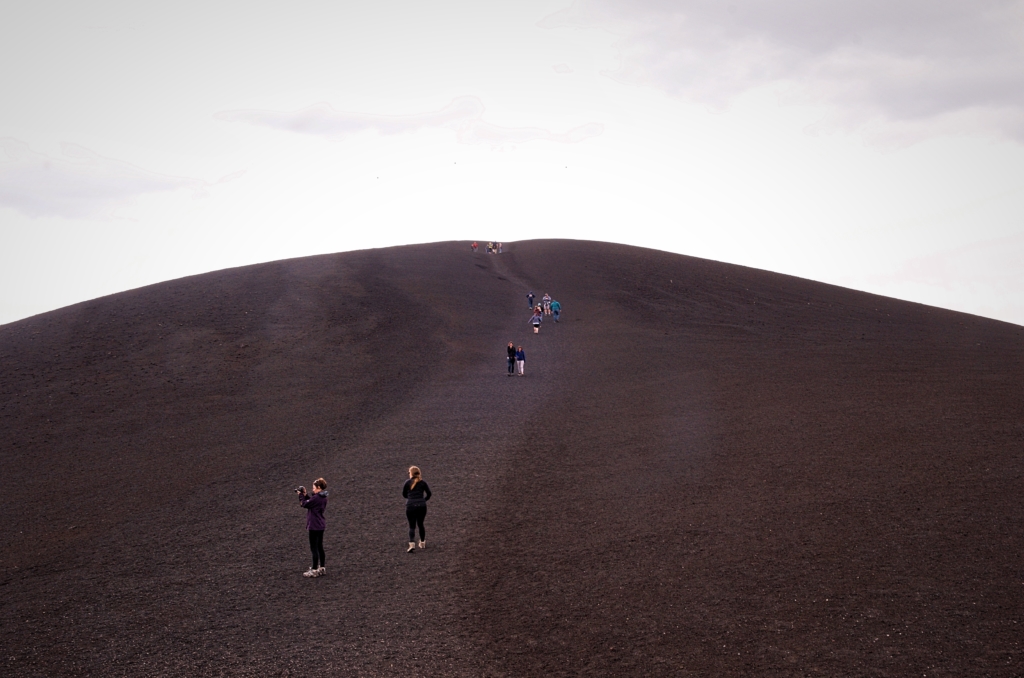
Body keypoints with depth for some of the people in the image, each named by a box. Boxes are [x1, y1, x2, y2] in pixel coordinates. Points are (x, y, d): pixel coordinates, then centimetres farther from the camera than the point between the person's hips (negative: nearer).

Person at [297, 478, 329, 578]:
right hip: (321, 525, 9)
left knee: (314, 548, -2)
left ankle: (314, 570, 3)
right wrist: (305, 495, 7)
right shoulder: (323, 497, 7)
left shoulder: (316, 498, -22)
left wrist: (301, 495, -1)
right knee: (320, 547, 17)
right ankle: (322, 567, 24)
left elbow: (304, 504, -15)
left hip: (314, 526, -9)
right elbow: (311, 502, 16)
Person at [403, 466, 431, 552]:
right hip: (421, 506, 2)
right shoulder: (423, 482, 2)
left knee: (412, 526, 0)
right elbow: (429, 494, 3)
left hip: (410, 507, -2)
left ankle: (412, 544, -17)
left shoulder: (408, 482, -2)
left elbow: (404, 494, 6)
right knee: (420, 524, 19)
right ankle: (422, 543, 27)